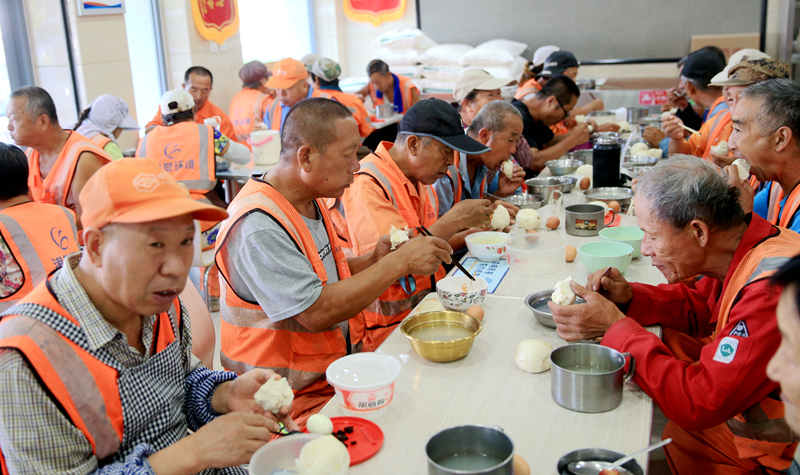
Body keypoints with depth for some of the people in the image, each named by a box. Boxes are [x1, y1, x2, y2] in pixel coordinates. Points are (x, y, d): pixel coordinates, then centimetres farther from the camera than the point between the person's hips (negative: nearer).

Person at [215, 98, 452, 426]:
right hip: (299, 400, -9)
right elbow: (316, 312, -26)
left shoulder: (310, 200, 9)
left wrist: (373, 261, -1)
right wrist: (399, 263, -20)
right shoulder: (258, 225, -22)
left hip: (343, 369, 9)